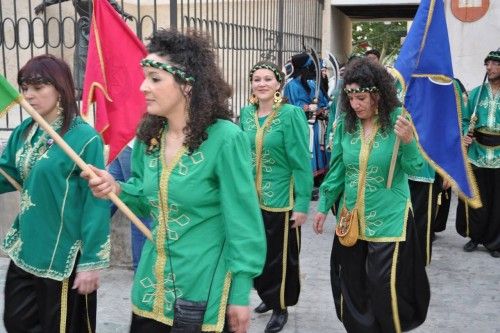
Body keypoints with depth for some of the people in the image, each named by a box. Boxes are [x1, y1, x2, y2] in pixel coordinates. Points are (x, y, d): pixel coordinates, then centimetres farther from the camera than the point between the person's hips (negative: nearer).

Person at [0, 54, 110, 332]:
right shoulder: (22, 134, 5)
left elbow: (96, 202, -17)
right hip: (25, 252, 7)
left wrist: (92, 261, -17)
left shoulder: (85, 137, -17)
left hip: (64, 256, -7)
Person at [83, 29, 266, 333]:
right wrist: (118, 189, -8)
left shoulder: (225, 138, -19)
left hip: (204, 291, -6)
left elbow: (242, 224, -15)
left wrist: (240, 295, -13)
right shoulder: (149, 136, 0)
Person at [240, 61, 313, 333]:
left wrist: (302, 204, -15)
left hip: (281, 199, -5)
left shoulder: (291, 114, -13)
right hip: (251, 198, 5)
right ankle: (268, 297, 40)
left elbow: (302, 163, -13)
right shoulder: (246, 113, 2)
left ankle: (281, 306, 28)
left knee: (280, 256, 8)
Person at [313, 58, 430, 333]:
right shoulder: (345, 123, -3)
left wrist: (408, 141, -31)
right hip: (351, 217, 4)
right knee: (351, 284, 16)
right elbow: (336, 169, 5)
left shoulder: (397, 120, -12)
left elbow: (413, 169, -13)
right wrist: (323, 207, 7)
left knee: (386, 285, 2)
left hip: (388, 218, -4)